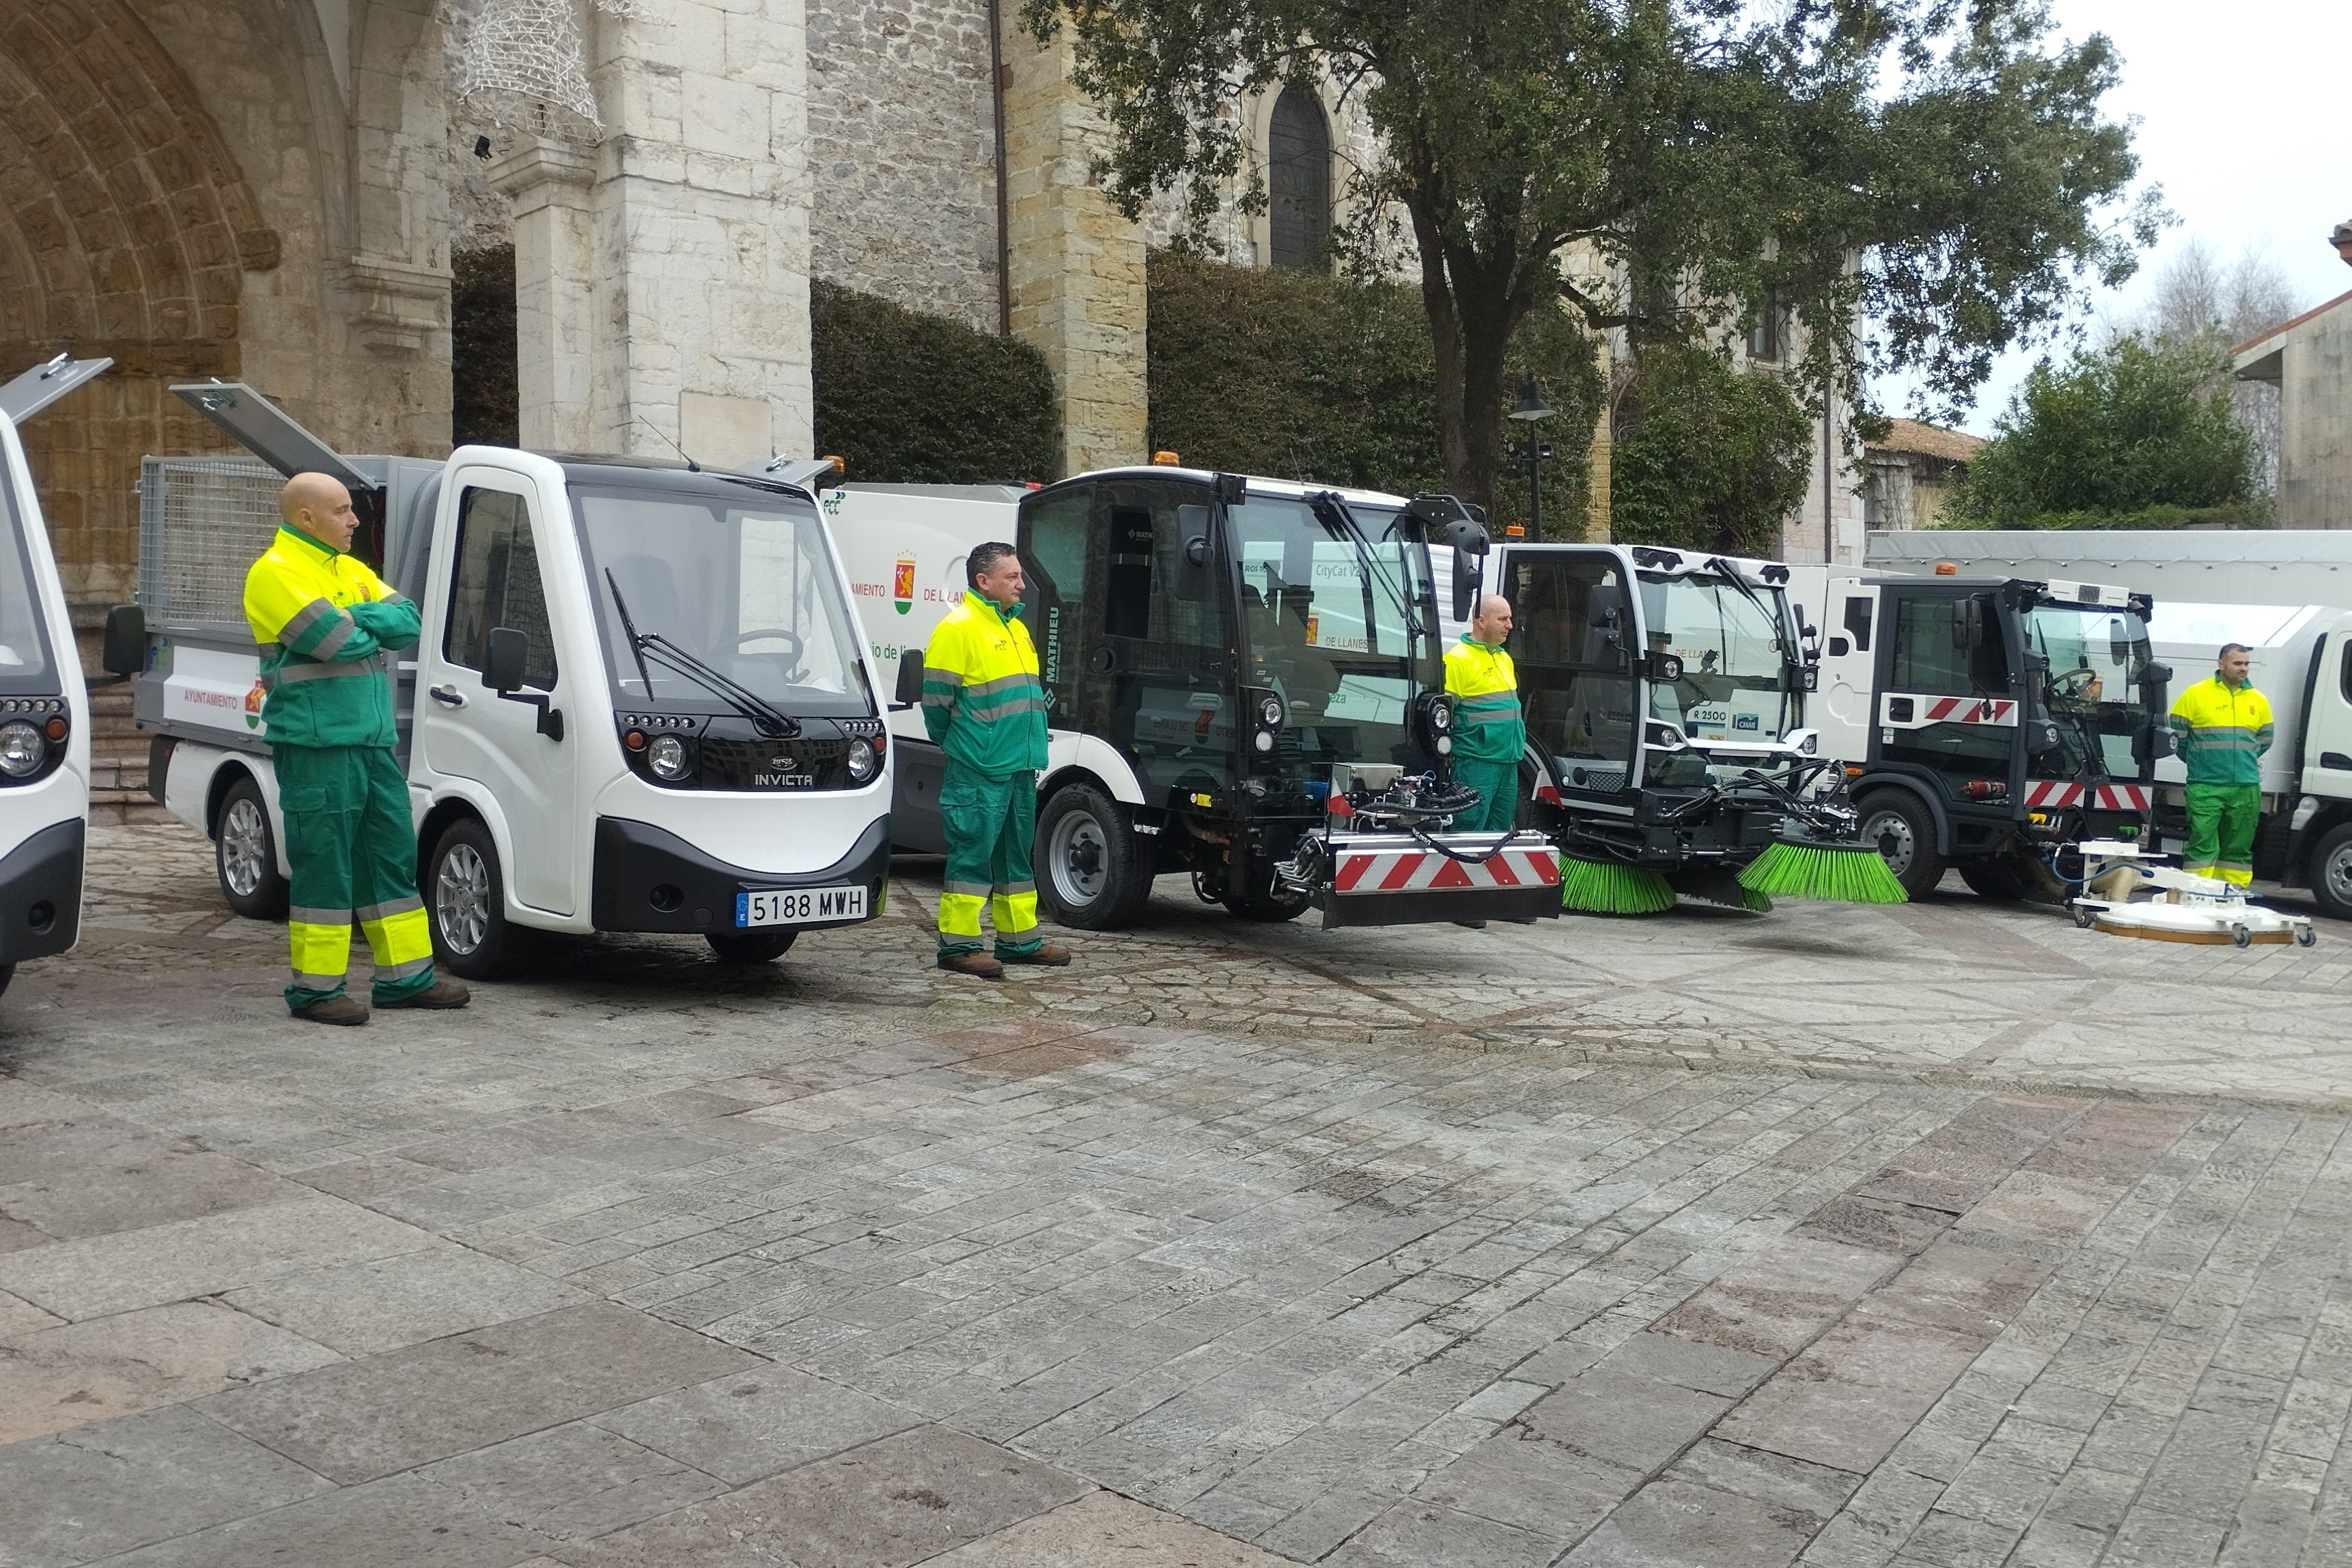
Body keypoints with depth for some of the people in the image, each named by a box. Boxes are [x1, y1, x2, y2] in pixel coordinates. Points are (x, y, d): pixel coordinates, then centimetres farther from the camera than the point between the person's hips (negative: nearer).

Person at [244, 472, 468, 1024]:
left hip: (374, 742, 8)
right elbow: (336, 641, -20)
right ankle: (315, 988, 6)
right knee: (325, 867, -4)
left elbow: (408, 622, 6)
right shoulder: (275, 573, -8)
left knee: (394, 857, 11)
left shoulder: (353, 571, 18)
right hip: (316, 747, -8)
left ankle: (406, 977, 19)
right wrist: (372, 626, 0)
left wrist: (356, 619, -10)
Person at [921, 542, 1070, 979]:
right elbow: (936, 698, -12)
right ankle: (958, 945, 1)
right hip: (978, 772, -8)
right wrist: (956, 743, 1)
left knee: (1017, 853, 14)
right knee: (972, 855, -5)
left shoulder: (1016, 627, 17)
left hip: (1021, 766, 9)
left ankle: (1019, 938, 23)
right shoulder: (957, 629, -11)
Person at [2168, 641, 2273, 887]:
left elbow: (2265, 740, 26)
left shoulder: (2258, 701, 11)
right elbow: (2176, 734, 6)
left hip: (2247, 789, 4)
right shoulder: (2196, 694, -1)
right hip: (2205, 787, -4)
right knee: (2202, 846, -7)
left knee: (2239, 849, 8)